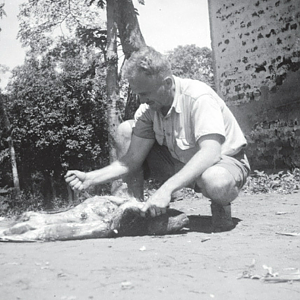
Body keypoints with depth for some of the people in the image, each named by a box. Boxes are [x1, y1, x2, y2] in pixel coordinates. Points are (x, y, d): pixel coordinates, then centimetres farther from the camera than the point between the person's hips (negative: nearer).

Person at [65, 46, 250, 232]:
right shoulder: (148, 109, -9)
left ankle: (220, 204, -5)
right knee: (125, 131, -9)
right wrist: (90, 179, -24)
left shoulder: (199, 97, -28)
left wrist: (167, 188, -48)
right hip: (180, 162, 6)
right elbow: (131, 161, -10)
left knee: (216, 182, -44)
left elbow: (210, 152, -40)